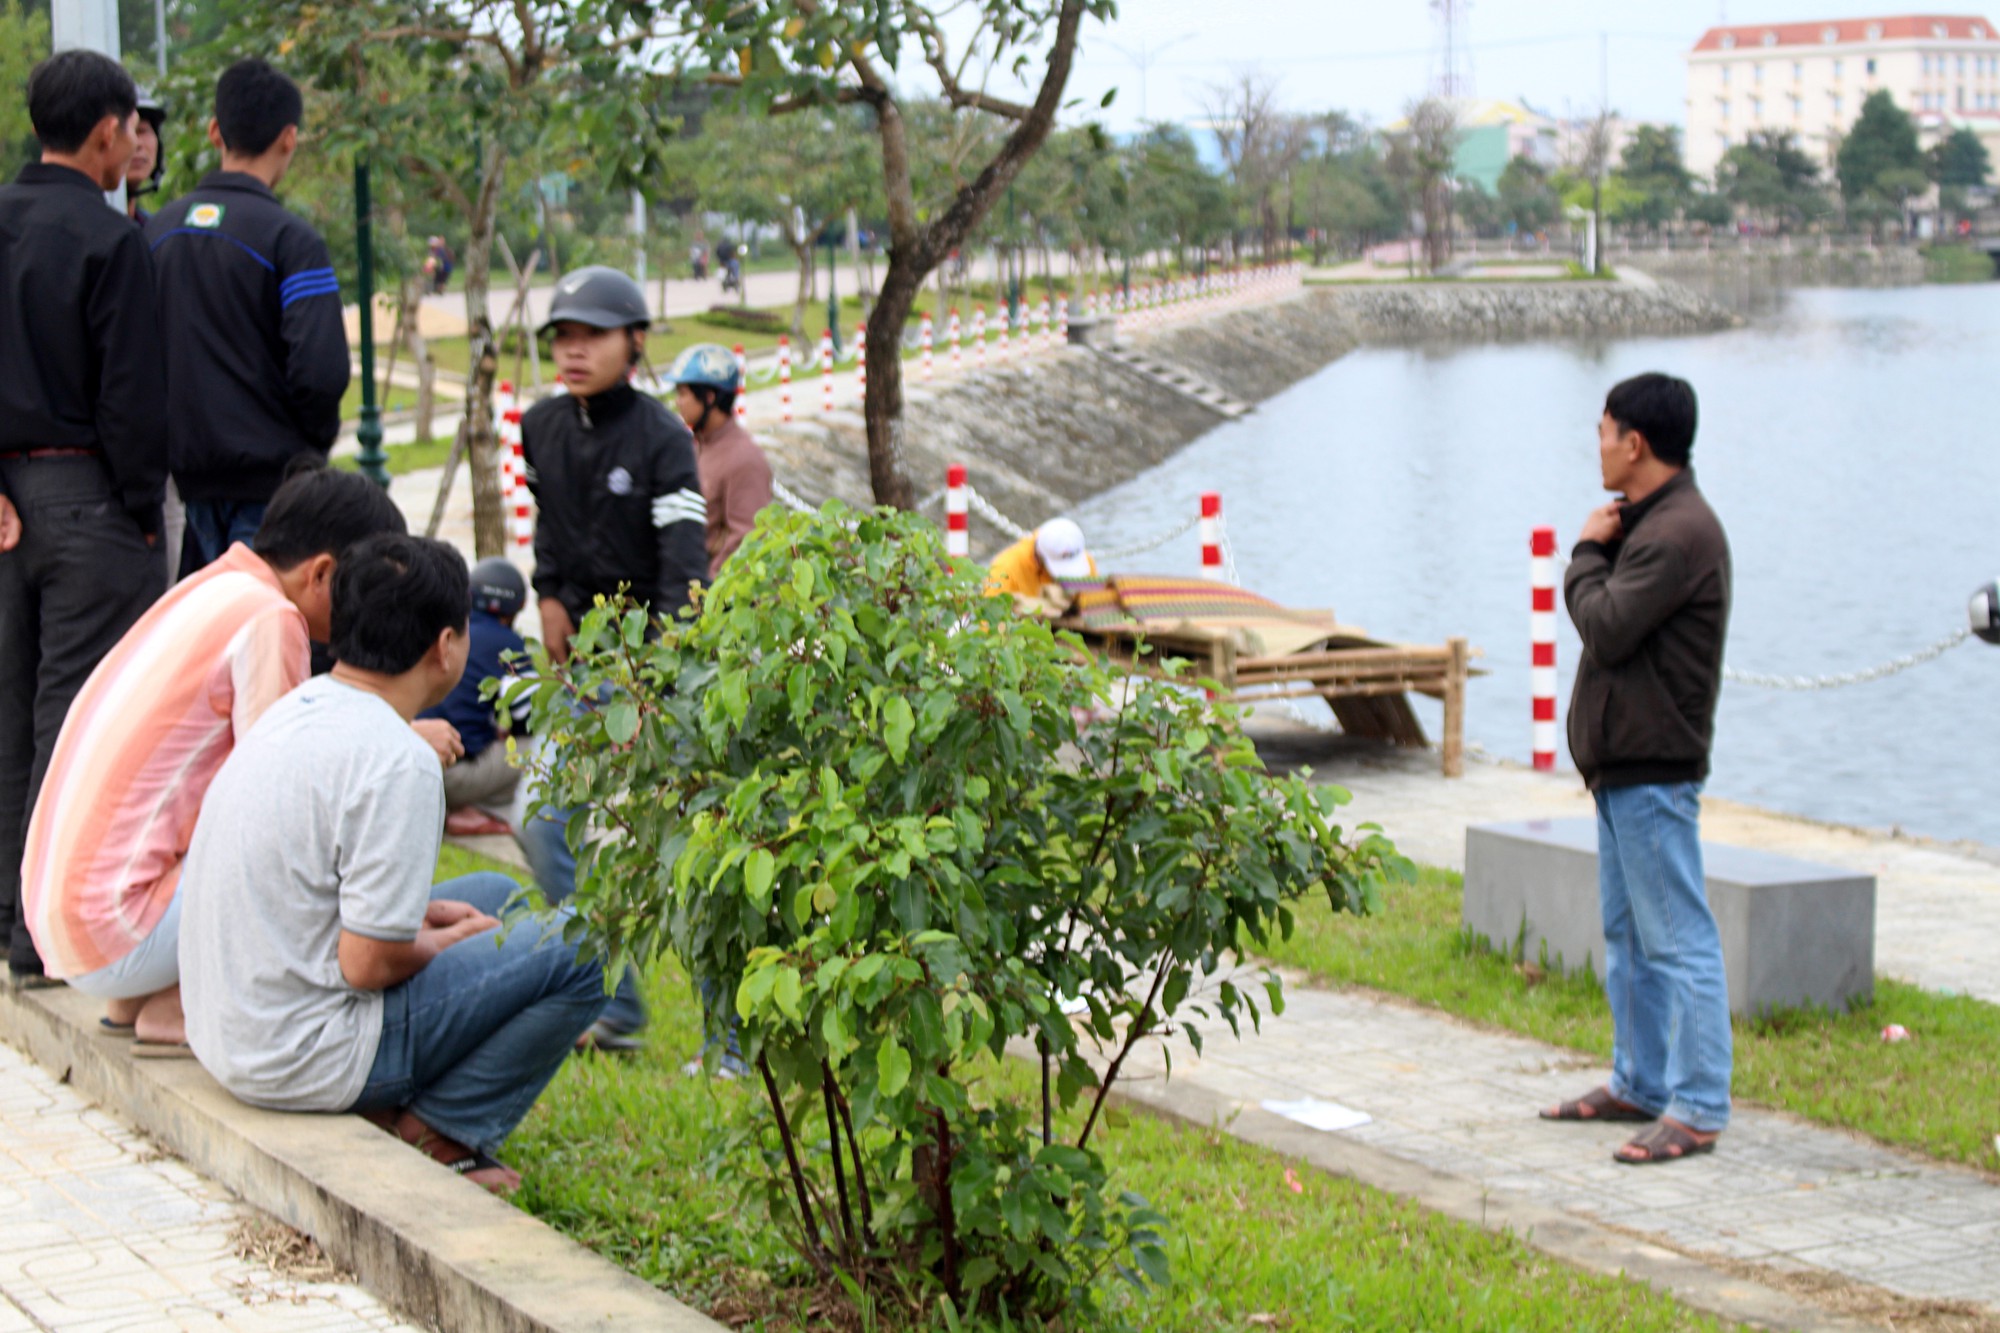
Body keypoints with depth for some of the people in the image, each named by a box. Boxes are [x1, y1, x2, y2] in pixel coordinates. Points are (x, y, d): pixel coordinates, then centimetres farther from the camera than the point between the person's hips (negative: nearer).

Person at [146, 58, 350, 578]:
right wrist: (317, 438, -2)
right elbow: (320, 369, -20)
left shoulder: (158, 230, 7)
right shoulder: (289, 239, -12)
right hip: (272, 475, -6)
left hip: (191, 471, 6)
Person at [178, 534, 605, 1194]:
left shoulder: (297, 710, 7)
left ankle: (393, 1112, 10)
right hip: (302, 1058, -9)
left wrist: (416, 913, 12)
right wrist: (446, 941, 0)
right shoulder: (395, 762, -22)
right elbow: (369, 964, -20)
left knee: (495, 896, 23)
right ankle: (434, 1132, -3)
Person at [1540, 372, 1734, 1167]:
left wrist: (1587, 554, -8)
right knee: (1628, 935, 18)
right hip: (1624, 764, 11)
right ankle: (1640, 1083, 27)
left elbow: (1606, 627, -20)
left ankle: (1697, 1110, -7)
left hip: (1654, 768, -11)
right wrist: (1600, 548, 5)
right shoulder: (1650, 524, 16)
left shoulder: (1679, 533, -19)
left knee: (1678, 939, -9)